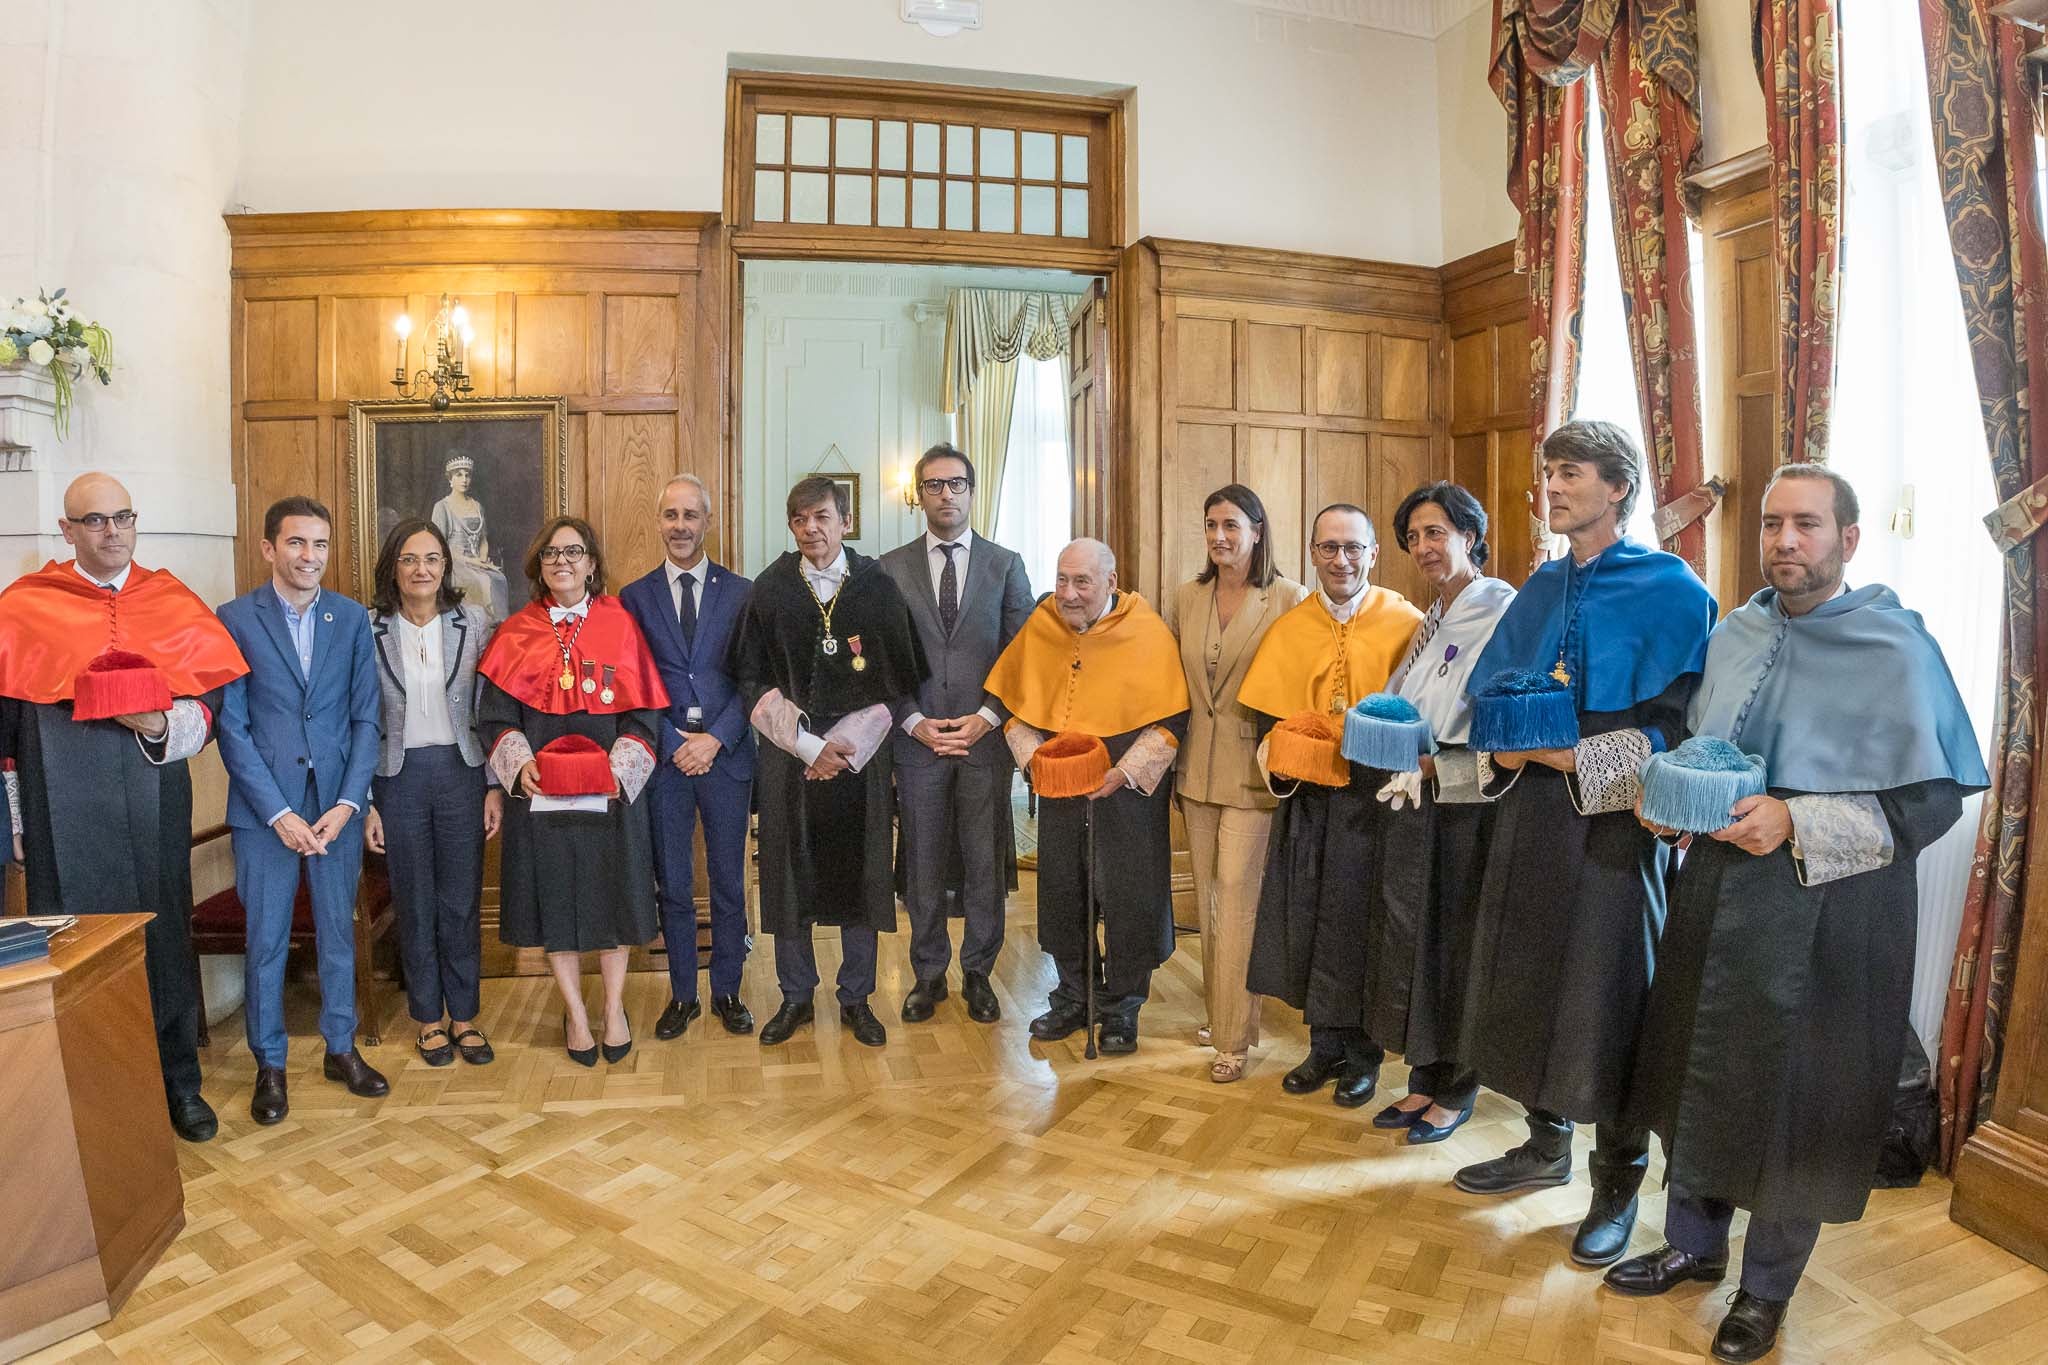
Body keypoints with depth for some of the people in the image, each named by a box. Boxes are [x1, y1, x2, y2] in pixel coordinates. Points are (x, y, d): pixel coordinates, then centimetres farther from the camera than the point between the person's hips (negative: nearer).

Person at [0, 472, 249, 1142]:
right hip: (64, 812, -1)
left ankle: (179, 1081, 21)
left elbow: (214, 697, 5)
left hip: (153, 806, 1)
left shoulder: (173, 603, 5)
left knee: (165, 941, 8)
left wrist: (164, 723, -15)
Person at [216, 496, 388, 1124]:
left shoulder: (353, 618, 3)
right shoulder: (235, 619, -3)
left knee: (338, 932, 12)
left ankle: (341, 1047, 28)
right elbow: (232, 726, -6)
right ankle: (269, 1064, 24)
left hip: (337, 805, 2)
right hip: (264, 807, -2)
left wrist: (348, 803, -7)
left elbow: (365, 717, 3)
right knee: (266, 941, 7)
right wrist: (278, 813, -12)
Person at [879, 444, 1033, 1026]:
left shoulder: (1006, 565, 5)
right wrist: (915, 722, -7)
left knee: (985, 863, 7)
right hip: (916, 738, 0)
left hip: (986, 737, 0)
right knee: (922, 864, 9)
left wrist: (986, 718, -8)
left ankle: (978, 974, 22)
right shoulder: (890, 568, 5)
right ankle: (928, 974, 24)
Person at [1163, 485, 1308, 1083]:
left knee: (1236, 891, -6)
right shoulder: (1184, 598, 7)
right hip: (1197, 764, 5)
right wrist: (1172, 759, 10)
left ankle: (1235, 1035, 6)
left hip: (1254, 766, -5)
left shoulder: (1289, 599, -7)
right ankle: (1219, 1010, 29)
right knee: (1207, 892, 13)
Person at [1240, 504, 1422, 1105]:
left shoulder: (1406, 623, -3)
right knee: (1310, 920, 8)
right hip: (1309, 802, 3)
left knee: (1362, 924, 4)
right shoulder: (1288, 631, 5)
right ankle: (1324, 1045, 25)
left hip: (1375, 801, -3)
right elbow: (1269, 720, 4)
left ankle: (1363, 1054, 22)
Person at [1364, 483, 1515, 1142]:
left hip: (1467, 805, -7)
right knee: (1413, 936, 12)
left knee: (1457, 944, 4)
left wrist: (1435, 767, -19)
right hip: (1414, 802, 7)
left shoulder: (1505, 611, -10)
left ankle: (1458, 1091, 22)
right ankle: (1426, 1078, 27)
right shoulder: (1431, 620, 16)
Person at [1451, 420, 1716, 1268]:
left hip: (1615, 823, -6)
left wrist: (1570, 756, -23)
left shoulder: (1669, 590, -8)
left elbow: (1670, 724, -14)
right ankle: (1546, 1146, 34)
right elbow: (1488, 691, 10)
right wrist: (1503, 747, -10)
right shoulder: (1540, 591, 11)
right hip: (1531, 820, 6)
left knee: (1607, 1000, 4)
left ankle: (1619, 1185, 24)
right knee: (1530, 983, 14)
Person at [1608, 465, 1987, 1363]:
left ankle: (1767, 1287, 31)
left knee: (1795, 1097, 9)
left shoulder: (1897, 648, -11)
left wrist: (1797, 823, -23)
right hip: (1717, 895, 5)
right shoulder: (1732, 636, 5)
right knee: (1699, 1074, 14)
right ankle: (1694, 1244, 36)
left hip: (1825, 915, -5)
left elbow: (1932, 796, -13)